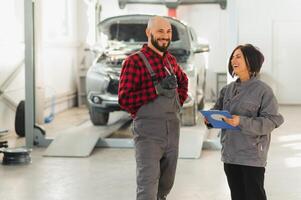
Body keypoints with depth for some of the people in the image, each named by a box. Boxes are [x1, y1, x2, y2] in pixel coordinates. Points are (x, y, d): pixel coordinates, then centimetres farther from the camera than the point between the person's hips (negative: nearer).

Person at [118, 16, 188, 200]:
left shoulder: (171, 60, 12)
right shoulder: (135, 61, -9)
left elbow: (183, 81, 33)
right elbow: (124, 99, -16)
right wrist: (157, 89, -20)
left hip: (173, 133, 7)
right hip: (148, 134, -7)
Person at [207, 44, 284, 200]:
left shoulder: (262, 90, -9)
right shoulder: (228, 89, 9)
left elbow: (272, 121, -15)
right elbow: (217, 109, 15)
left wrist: (242, 122, -25)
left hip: (252, 156, -6)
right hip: (230, 154, 6)